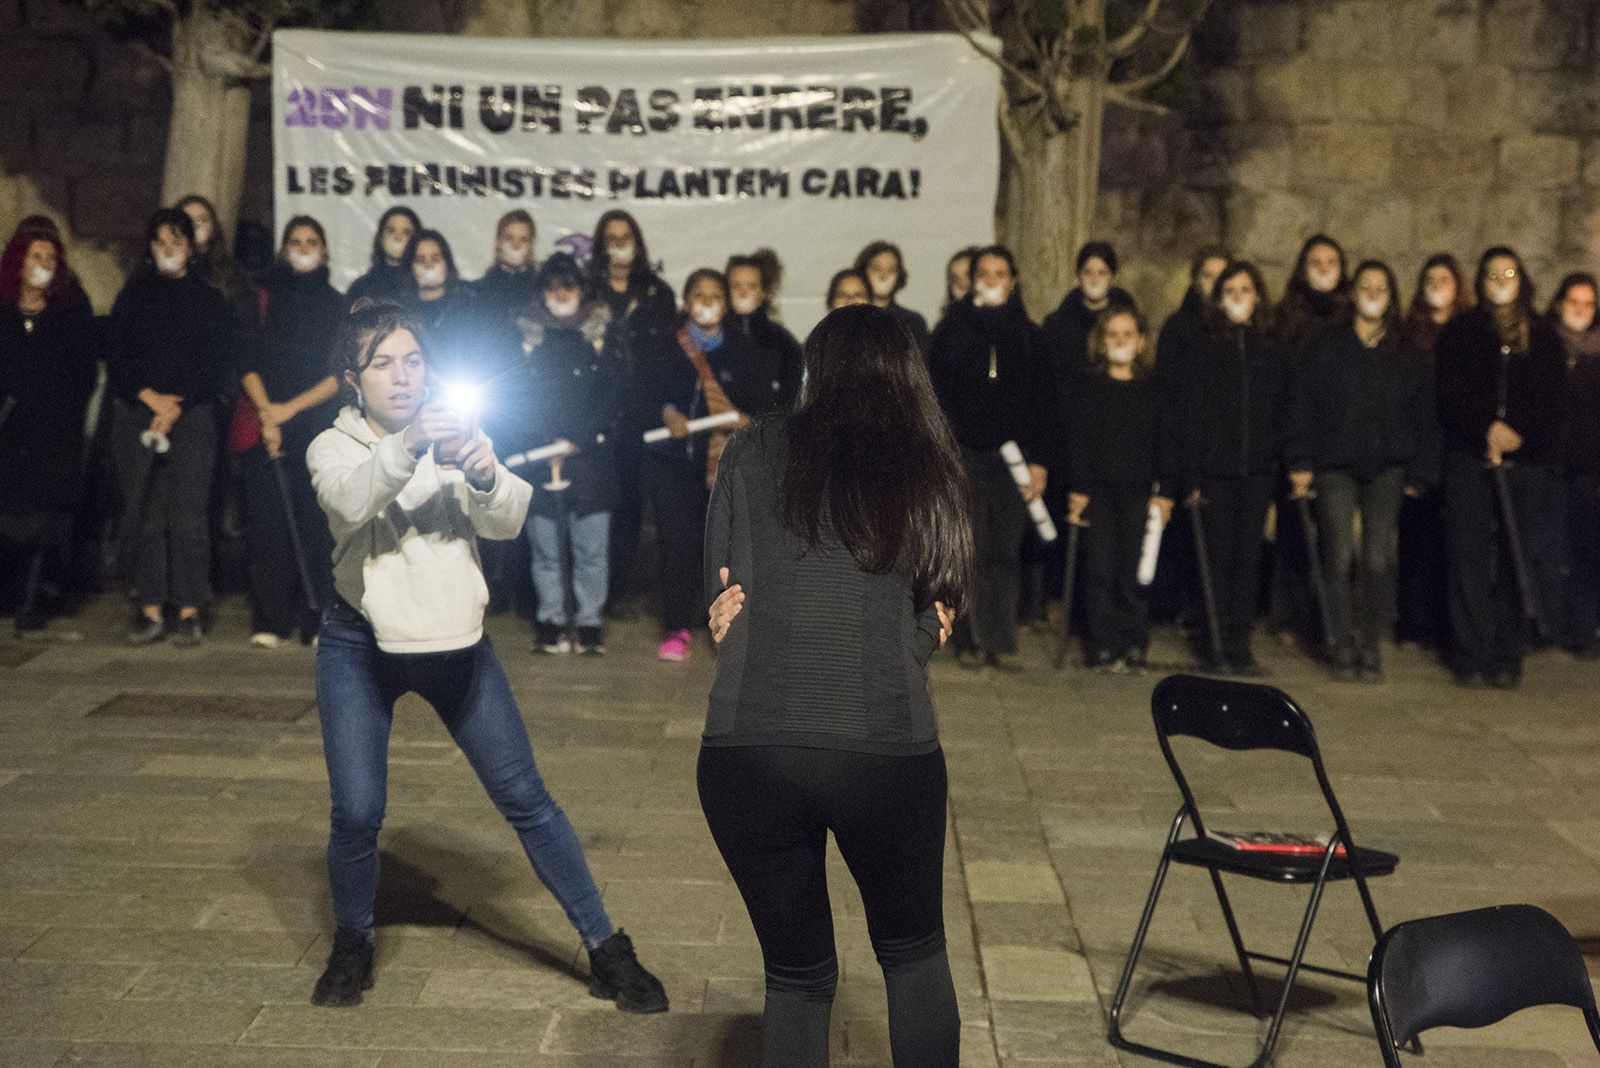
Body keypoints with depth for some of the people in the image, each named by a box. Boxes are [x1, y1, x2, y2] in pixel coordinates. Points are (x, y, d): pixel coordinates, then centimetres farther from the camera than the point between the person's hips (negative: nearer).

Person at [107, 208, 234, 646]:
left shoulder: (208, 299, 9)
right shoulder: (134, 296, 14)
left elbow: (215, 363, 1)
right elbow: (115, 357, 7)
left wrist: (176, 407, -9)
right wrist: (151, 397, -7)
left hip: (193, 416, -2)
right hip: (136, 414, 2)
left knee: (188, 512, -8)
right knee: (142, 514, -1)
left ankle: (189, 611, -2)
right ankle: (150, 610, 4)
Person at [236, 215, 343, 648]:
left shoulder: (337, 305, 11)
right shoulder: (266, 299, 12)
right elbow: (248, 363, 5)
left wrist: (291, 408, -7)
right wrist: (266, 412, -10)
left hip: (317, 426, -1)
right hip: (265, 428, 1)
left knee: (317, 524, -7)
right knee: (269, 523, -3)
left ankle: (321, 620, -4)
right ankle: (269, 621, 2)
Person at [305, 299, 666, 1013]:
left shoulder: (455, 437, 1)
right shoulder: (333, 447, -4)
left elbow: (508, 520, -15)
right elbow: (352, 499, -28)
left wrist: (485, 476, -37)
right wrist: (407, 443, -46)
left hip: (455, 639, 1)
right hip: (360, 645, -1)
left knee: (526, 798, 0)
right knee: (355, 815, -6)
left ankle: (606, 951, 9)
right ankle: (352, 947, 23)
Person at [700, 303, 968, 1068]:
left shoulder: (754, 454, 5)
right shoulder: (929, 473, 9)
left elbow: (722, 596, 8)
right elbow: (931, 624, 4)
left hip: (747, 747, 0)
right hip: (888, 747, 1)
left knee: (798, 973, 18)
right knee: (914, 953, 24)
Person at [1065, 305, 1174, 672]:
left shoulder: (1155, 389, 9)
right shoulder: (1087, 388, 7)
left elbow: (1165, 444, 8)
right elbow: (1076, 441, 2)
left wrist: (1164, 492, 0)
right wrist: (1077, 489, -6)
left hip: (1139, 491, 0)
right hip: (1097, 490, 0)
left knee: (1132, 571, -4)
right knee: (1100, 569, -4)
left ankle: (1132, 646, 4)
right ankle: (1102, 645, 2)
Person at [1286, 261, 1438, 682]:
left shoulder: (1406, 355, 11)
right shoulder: (1326, 347, 4)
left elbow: (1422, 415, 13)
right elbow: (1303, 405, 2)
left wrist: (1417, 473, 6)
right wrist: (1301, 462, -5)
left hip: (1387, 467, 1)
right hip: (1335, 466, -1)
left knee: (1378, 560, -8)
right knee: (1340, 558, -7)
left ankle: (1370, 645, 6)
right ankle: (1343, 646, 7)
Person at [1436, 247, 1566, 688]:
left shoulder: (1544, 336, 13)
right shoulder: (1460, 331, 11)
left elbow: (1552, 398, 6)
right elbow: (1450, 391, 0)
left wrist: (1515, 433, -9)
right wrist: (1488, 428, -14)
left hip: (1527, 459, 1)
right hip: (1470, 457, -1)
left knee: (1517, 557, -1)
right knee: (1470, 556, -5)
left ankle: (1509, 657, 3)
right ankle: (1471, 656, -1)